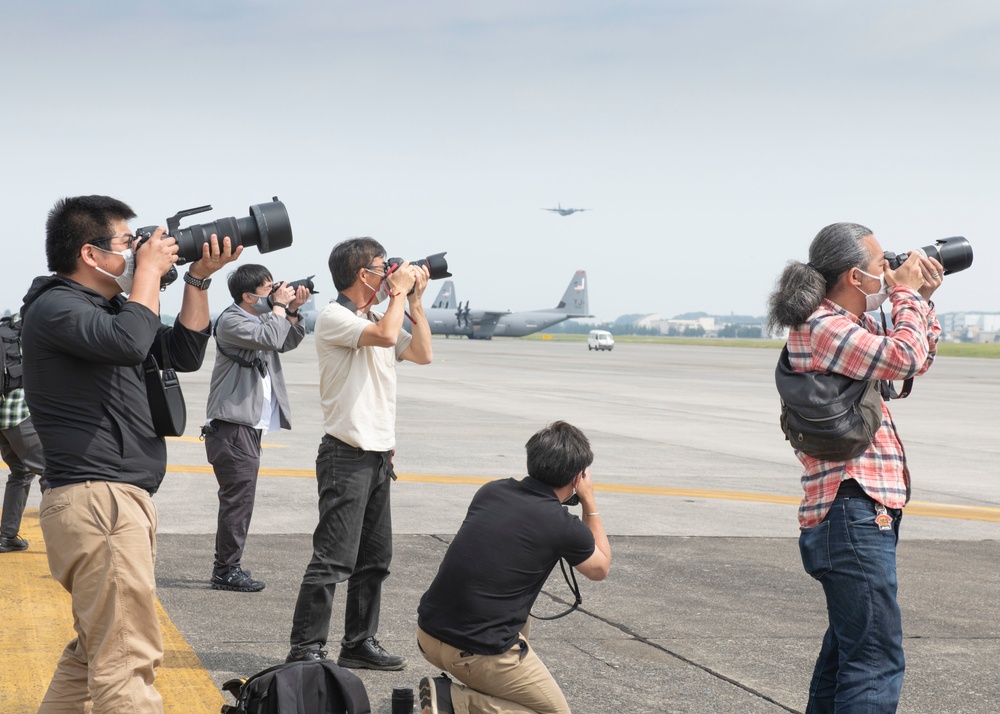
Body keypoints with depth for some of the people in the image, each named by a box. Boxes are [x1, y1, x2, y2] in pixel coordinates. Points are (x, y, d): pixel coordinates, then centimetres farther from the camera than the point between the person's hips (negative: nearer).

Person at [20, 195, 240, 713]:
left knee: (94, 650, 18)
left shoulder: (107, 305, 20)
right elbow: (129, 340, -27)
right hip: (95, 498, -11)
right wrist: (150, 271, -13)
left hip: (122, 497, 11)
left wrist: (198, 280, 9)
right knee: (127, 661, -14)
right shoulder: (55, 307, -10)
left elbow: (185, 354, 19)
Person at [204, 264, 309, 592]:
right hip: (232, 427, -10)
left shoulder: (261, 318, 15)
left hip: (250, 426, 10)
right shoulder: (232, 321, -13)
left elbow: (287, 342, 25)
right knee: (238, 495, -10)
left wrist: (292, 310, 9)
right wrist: (280, 306, -12)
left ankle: (227, 566, 22)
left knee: (238, 497, 14)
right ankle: (227, 571, -6)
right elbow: (269, 338, -27)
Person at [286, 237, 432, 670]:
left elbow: (422, 354, 15)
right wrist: (399, 291, -10)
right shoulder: (334, 317, -9)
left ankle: (359, 643, 18)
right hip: (347, 453, -9)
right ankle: (305, 649, -6)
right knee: (334, 558, -10)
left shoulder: (377, 318, 18)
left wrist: (415, 301, 10)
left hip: (378, 454, 9)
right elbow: (385, 335, -25)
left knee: (374, 558, 11)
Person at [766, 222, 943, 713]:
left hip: (866, 511, 11)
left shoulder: (847, 324, 17)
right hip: (853, 511, -11)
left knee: (846, 647, 20)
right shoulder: (822, 327, -14)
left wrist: (922, 300, 14)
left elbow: (921, 358, 28)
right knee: (876, 662, -14)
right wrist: (906, 293, -8)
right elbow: (907, 358, -23)